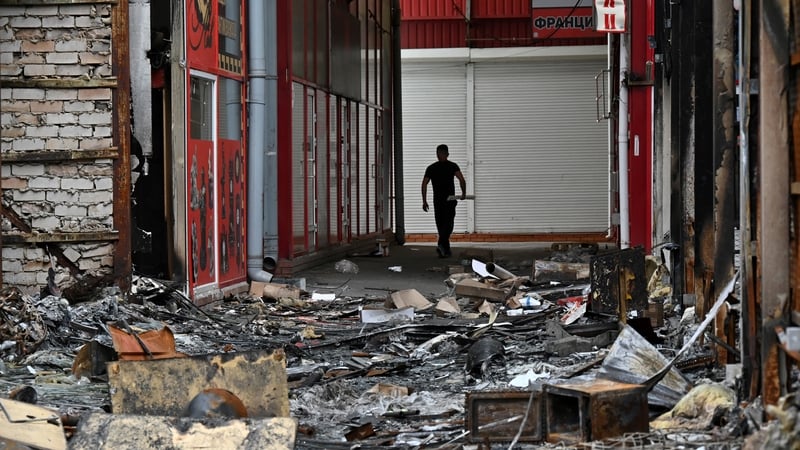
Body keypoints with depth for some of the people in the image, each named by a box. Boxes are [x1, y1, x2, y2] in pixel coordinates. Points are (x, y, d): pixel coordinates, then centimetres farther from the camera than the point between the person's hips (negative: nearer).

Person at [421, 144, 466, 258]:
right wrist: (464, 193, 3)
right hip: (449, 199, -3)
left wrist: (424, 201, 5)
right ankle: (441, 245, -27)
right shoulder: (452, 166, 1)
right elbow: (462, 180, -12)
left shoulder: (431, 168, 9)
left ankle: (446, 250, 16)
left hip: (437, 200, 3)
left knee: (441, 225, 11)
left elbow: (424, 184, 3)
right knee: (448, 224, -5)